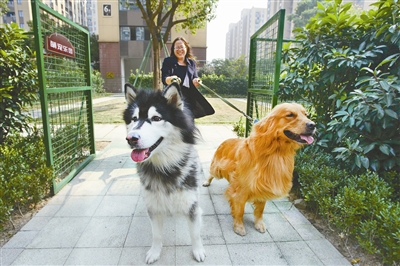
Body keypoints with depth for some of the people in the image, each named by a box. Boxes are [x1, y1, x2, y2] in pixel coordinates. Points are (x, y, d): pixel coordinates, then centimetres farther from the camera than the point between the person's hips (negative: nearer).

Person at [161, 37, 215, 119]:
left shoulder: (191, 62, 14)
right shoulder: (168, 61, 4)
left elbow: (195, 78, 11)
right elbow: (164, 79, -7)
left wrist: (196, 81, -14)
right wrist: (171, 79, -30)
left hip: (189, 97, 4)